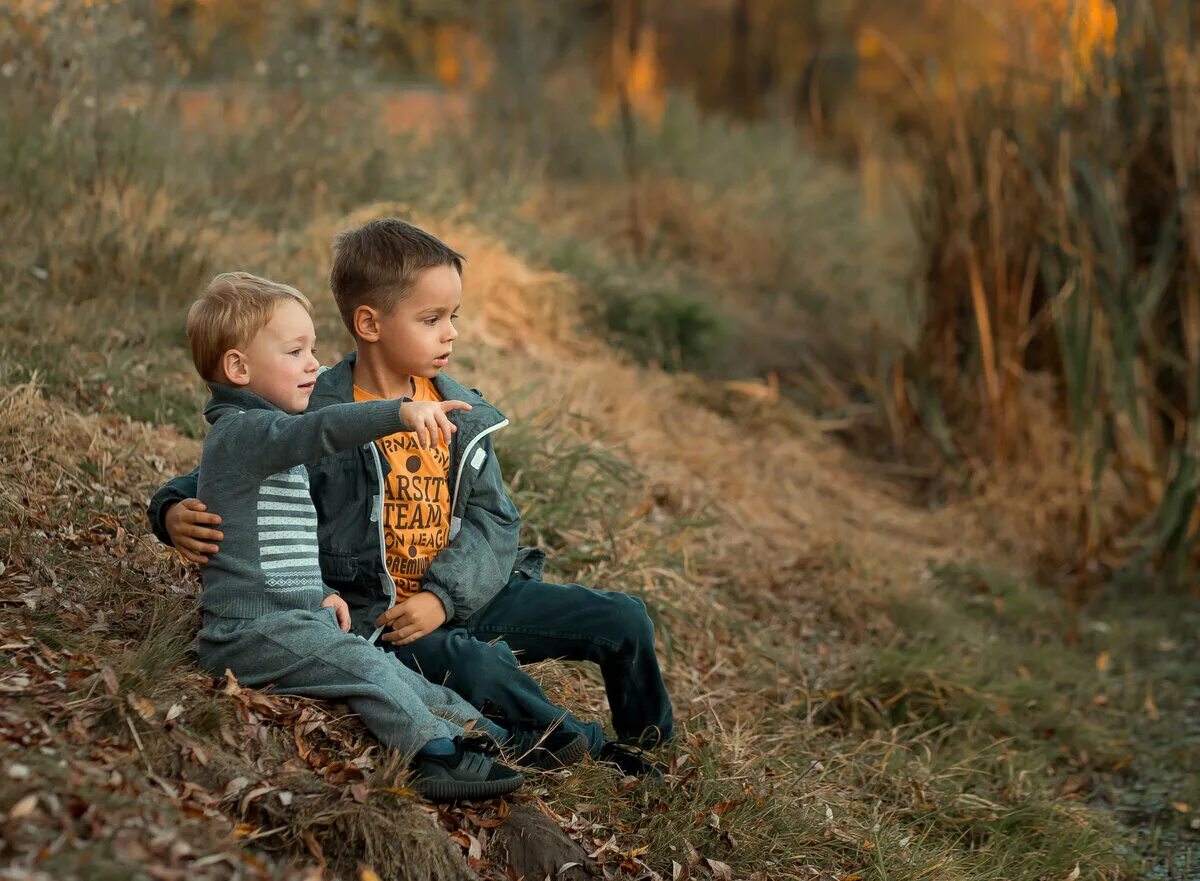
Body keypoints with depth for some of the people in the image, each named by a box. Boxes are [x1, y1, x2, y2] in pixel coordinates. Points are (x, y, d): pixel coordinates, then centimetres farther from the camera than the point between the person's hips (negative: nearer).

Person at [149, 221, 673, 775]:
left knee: (622, 619, -1)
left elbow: (493, 519, 2)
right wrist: (177, 511, -23)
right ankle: (597, 755, -13)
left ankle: (647, 753, 21)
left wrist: (443, 595, -14)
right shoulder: (317, 419, -11)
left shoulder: (461, 413, 6)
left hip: (465, 597, 6)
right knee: (474, 666, -36)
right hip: (373, 616, -6)